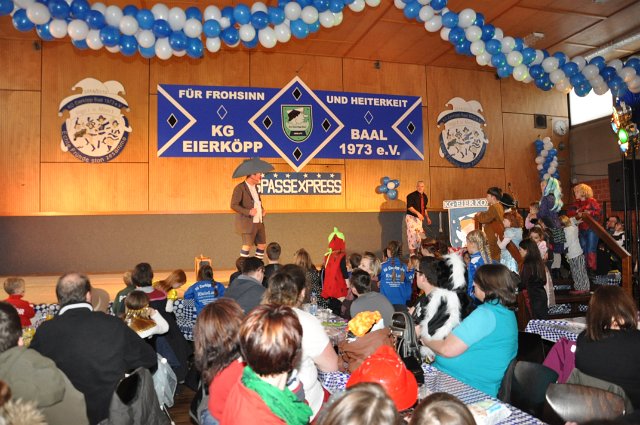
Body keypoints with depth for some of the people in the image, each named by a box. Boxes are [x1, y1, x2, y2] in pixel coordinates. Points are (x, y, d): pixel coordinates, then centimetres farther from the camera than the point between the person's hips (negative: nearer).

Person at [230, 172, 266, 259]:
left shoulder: (255, 187, 15)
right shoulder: (240, 188, -11)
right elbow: (233, 205, -16)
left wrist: (262, 209, 6)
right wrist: (248, 212, -24)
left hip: (259, 222, 8)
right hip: (248, 223, -8)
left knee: (262, 244, 9)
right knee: (247, 245, -10)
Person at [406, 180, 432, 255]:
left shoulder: (425, 197, 13)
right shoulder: (411, 195, -10)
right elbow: (409, 207, -18)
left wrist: (427, 217, 20)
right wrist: (417, 213, -28)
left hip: (419, 218, 7)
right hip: (411, 217, -7)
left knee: (419, 237, 9)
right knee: (412, 235, -10)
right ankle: (412, 255, -6)